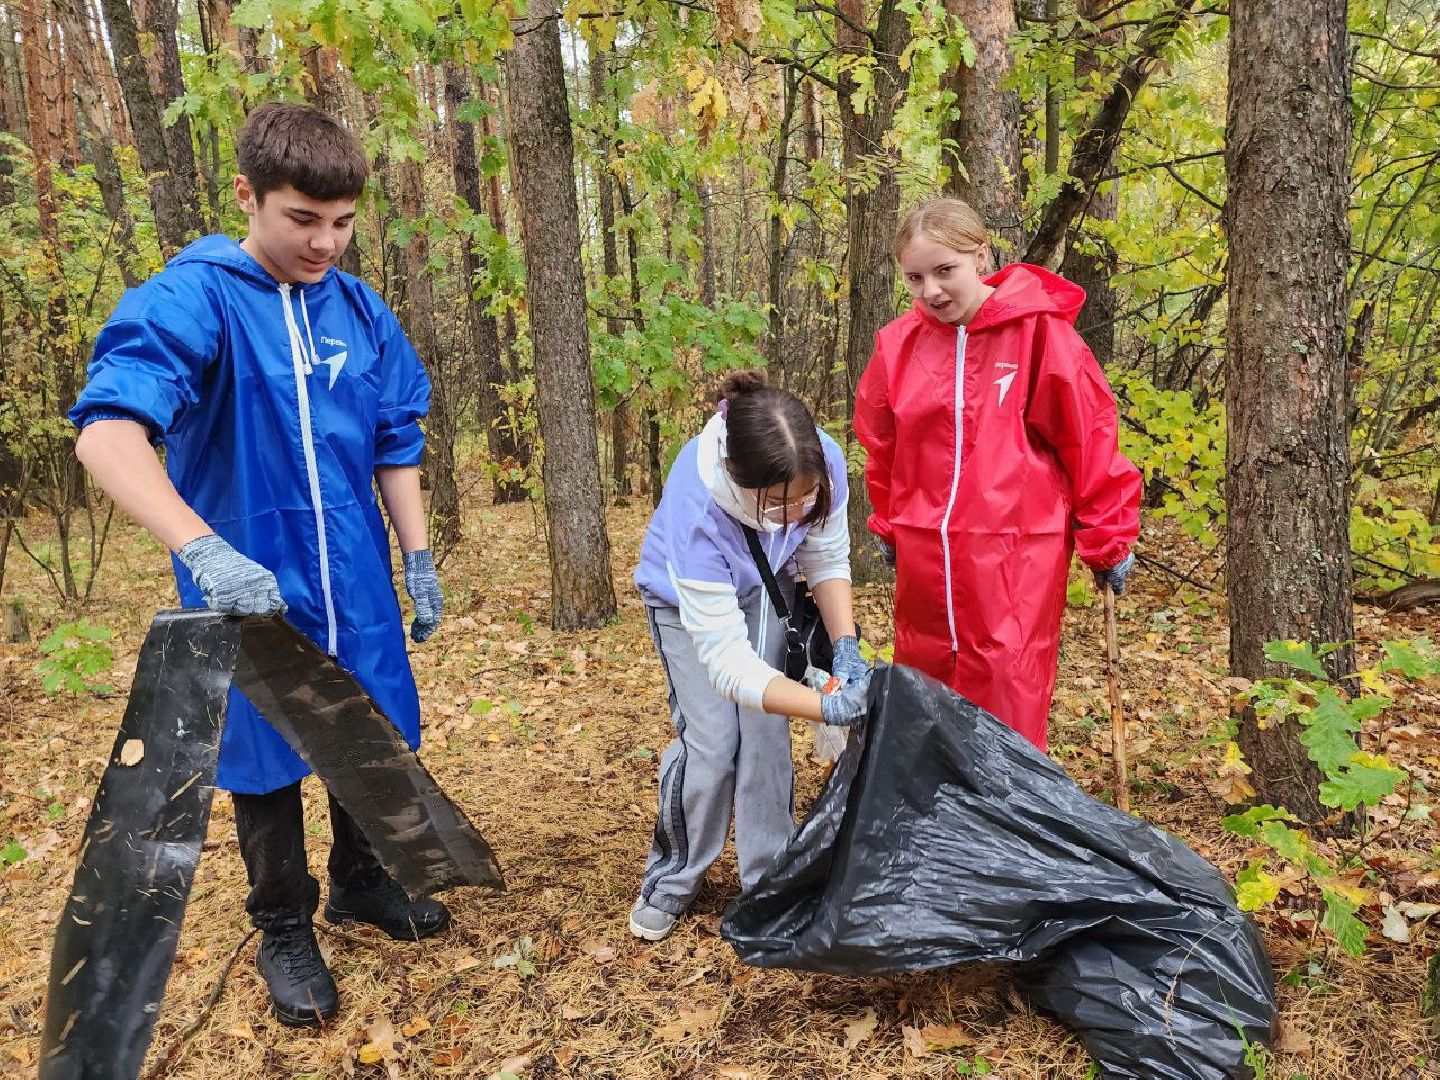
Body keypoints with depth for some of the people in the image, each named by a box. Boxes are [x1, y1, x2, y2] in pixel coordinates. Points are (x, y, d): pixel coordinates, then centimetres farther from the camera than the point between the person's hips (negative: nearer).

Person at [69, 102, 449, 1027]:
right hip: (251, 591, -4)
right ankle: (285, 930, 36)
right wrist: (206, 550, -43)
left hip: (356, 584, 4)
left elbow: (396, 447, 8)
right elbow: (108, 434, -29)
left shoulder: (361, 312, 1)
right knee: (267, 763, 13)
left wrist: (419, 559, 6)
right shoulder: (190, 301, -15)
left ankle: (360, 881, 43)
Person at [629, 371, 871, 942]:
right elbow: (726, 659, -40)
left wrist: (846, 648, -25)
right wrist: (827, 707, -46)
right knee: (711, 742, -9)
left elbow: (827, 559, -14)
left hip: (764, 589, 3)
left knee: (768, 734, -3)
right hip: (688, 599, -3)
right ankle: (671, 881, 15)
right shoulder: (696, 511, -45)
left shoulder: (821, 462, -33)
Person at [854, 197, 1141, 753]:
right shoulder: (899, 342, 2)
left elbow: (1089, 435, -5)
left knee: (1007, 710, 0)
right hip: (923, 558, 5)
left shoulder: (1038, 330, -9)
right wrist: (888, 527, 22)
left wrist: (1106, 540, 0)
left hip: (1016, 557, -4)